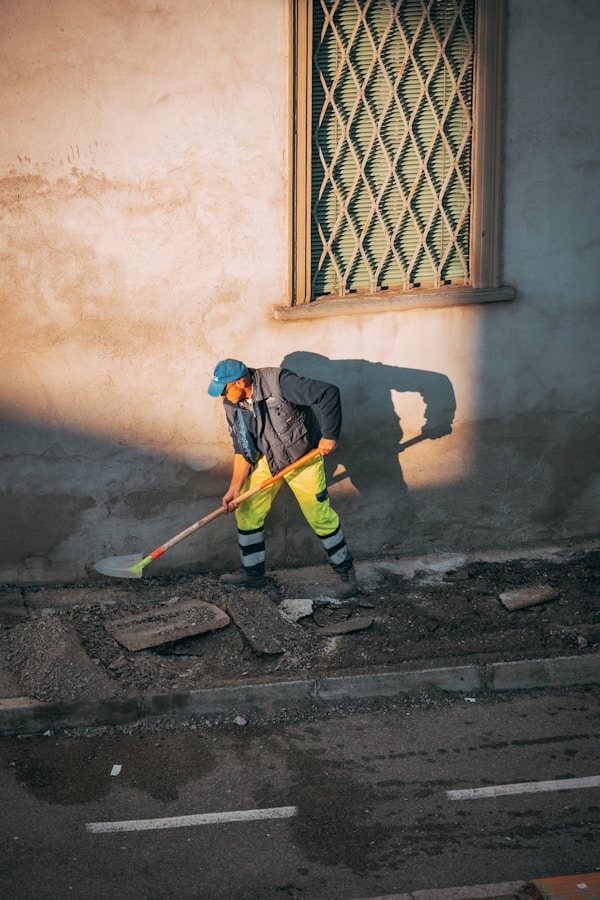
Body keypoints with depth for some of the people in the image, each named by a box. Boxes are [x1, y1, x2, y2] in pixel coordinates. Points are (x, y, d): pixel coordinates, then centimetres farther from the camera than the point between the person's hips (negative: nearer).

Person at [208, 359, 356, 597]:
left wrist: (329, 435, -27)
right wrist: (235, 487, -11)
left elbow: (329, 393, -34)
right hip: (266, 460, 6)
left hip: (304, 458, -6)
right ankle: (252, 572, 19)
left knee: (320, 517, -3)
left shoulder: (279, 383, -32)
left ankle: (346, 571, 16)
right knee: (246, 511, 2)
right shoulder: (232, 405, -10)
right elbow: (242, 449, -3)